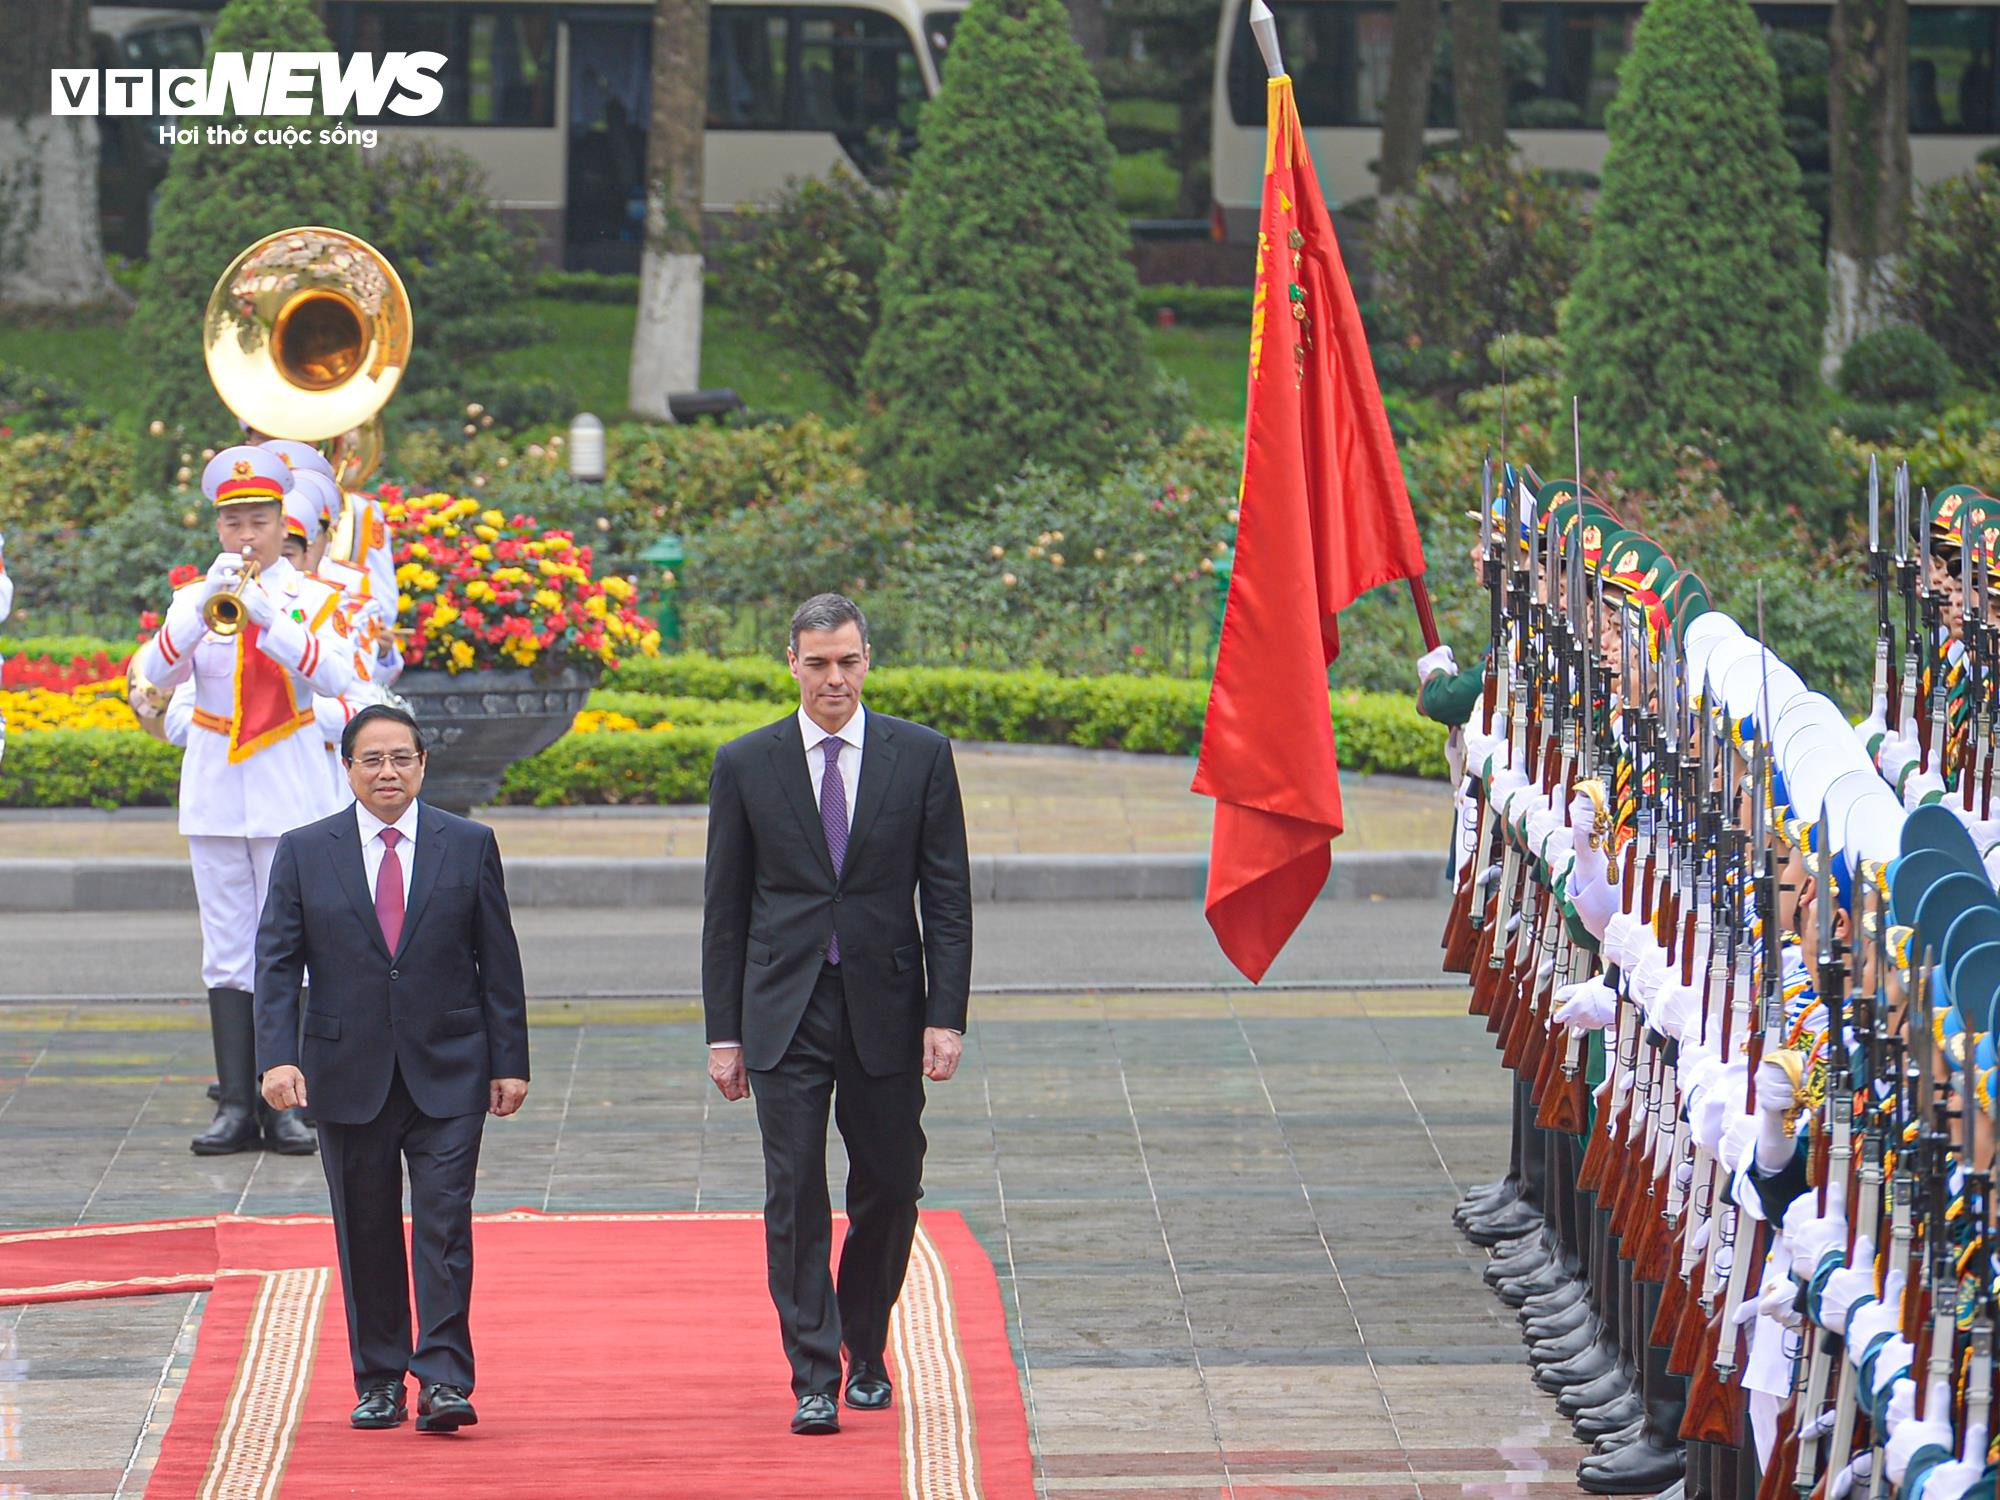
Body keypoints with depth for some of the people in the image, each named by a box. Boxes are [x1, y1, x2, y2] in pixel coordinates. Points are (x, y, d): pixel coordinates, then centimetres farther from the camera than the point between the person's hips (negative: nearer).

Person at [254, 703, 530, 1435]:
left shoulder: (469, 846, 5)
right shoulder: (304, 853, 4)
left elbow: (499, 961, 6)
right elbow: (276, 963, 1)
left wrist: (509, 1062, 2)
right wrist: (277, 1056, -12)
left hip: (447, 1073, -1)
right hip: (349, 1073, 1)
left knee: (444, 1223, -9)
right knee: (366, 1233, 6)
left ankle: (443, 1381, -11)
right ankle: (379, 1382, 15)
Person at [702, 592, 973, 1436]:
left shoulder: (921, 757, 2)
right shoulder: (745, 766, 3)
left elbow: (948, 898, 2)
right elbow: (724, 912, 6)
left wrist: (946, 1017, -5)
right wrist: (723, 1034, 1)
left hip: (884, 1009, 1)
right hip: (785, 1016, -1)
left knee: (890, 1192, 7)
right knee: (795, 1200, -6)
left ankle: (864, 1352, 29)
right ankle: (814, 1380, -4)